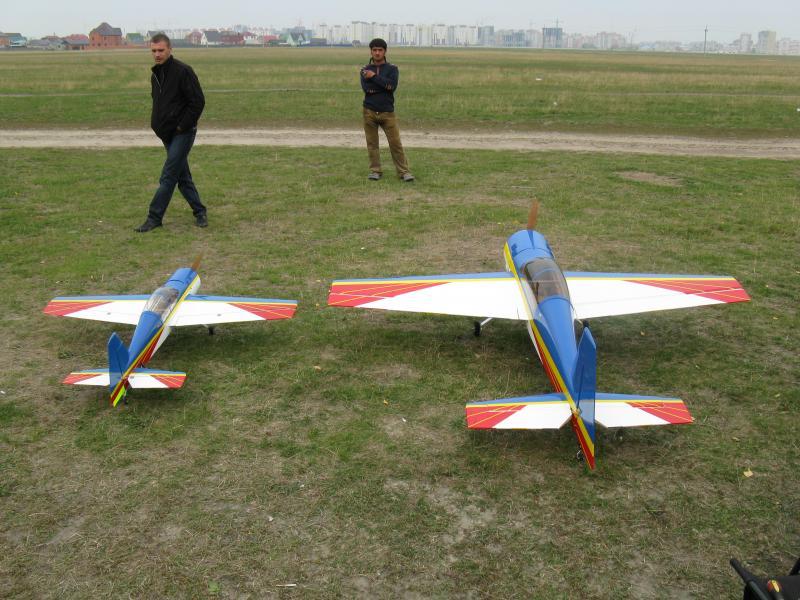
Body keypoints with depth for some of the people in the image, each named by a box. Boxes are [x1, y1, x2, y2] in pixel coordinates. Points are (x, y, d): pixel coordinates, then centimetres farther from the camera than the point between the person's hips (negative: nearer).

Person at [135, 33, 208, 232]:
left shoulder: (183, 71, -13)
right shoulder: (155, 74, 12)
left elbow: (198, 101, -17)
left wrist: (182, 126, -15)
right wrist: (157, 124, 10)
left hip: (182, 133, -8)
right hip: (167, 134, 8)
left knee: (168, 176, -8)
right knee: (183, 176, 11)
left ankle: (154, 217, -4)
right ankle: (199, 212, 21)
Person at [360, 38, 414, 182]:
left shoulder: (392, 69, 6)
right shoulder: (365, 70, 9)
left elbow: (392, 85, -14)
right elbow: (366, 88, -9)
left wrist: (374, 76, -10)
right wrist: (384, 85, -11)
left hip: (387, 112, -1)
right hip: (369, 112, 1)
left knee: (396, 143, -5)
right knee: (372, 143, 3)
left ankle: (404, 171, -2)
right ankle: (375, 171, 12)